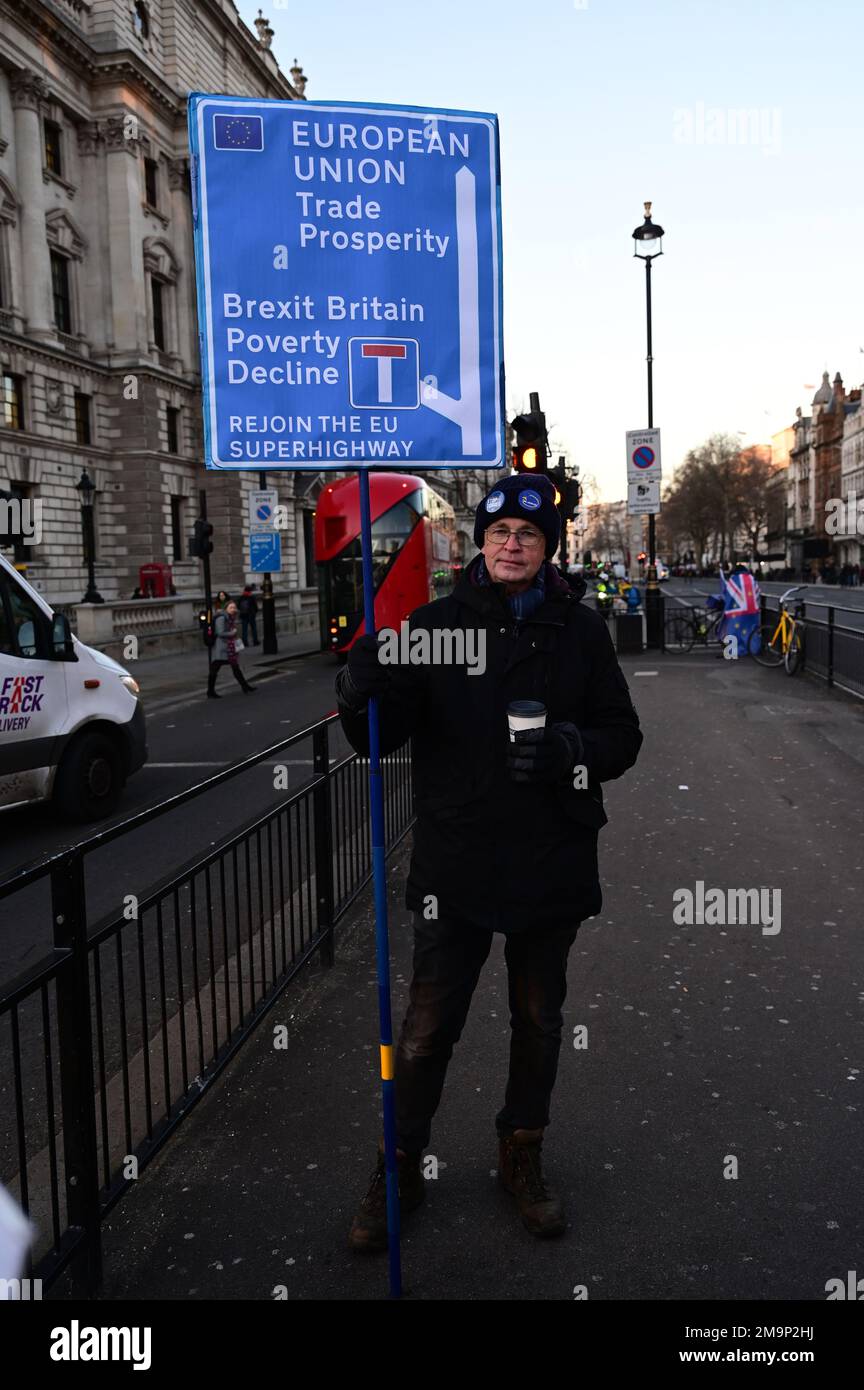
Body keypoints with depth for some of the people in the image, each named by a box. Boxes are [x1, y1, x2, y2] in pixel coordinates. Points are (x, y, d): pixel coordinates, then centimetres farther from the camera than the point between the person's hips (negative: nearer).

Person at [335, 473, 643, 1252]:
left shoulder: (580, 631, 0)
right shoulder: (436, 624, -3)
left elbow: (623, 737, 2)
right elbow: (381, 740, -6)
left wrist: (568, 747, -19)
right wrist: (364, 698, -28)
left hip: (552, 866, 2)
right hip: (456, 866, -1)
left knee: (538, 1022, 18)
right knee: (427, 1029, 6)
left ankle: (522, 1157, 39)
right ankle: (400, 1169, 27)